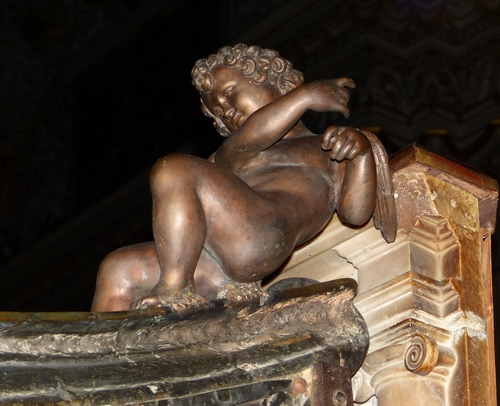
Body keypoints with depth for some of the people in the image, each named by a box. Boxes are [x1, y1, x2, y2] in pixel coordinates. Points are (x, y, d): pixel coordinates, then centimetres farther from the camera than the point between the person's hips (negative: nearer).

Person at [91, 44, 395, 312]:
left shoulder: (330, 150, 26)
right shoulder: (226, 155, 38)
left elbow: (355, 212, 7)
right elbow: (247, 140, 11)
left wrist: (362, 151, -9)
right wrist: (305, 97, 8)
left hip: (265, 234, -6)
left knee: (174, 170, -23)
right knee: (117, 270, -3)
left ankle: (174, 289, -22)